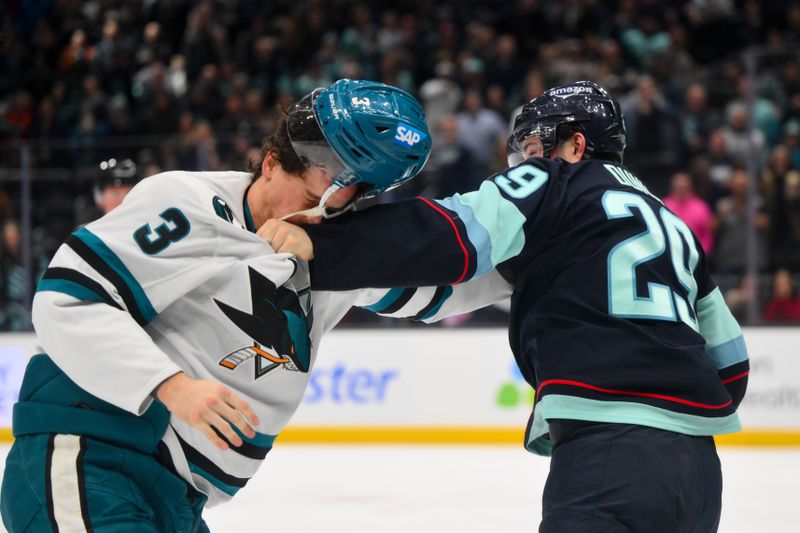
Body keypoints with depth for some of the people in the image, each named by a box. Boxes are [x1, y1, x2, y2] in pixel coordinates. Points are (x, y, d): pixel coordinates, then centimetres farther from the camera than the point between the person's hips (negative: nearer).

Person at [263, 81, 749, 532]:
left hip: (613, 457, -8)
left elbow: (451, 238, -11)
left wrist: (317, 244, -15)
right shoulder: (671, 226, 28)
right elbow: (729, 361, 26)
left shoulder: (558, 184, 7)